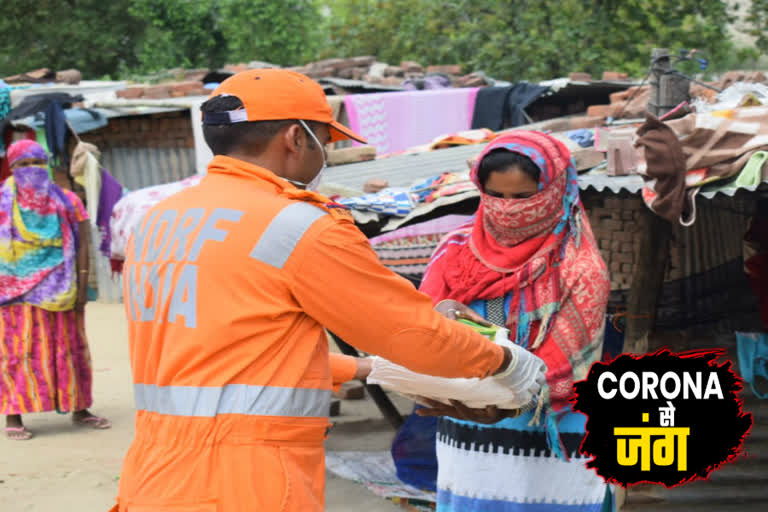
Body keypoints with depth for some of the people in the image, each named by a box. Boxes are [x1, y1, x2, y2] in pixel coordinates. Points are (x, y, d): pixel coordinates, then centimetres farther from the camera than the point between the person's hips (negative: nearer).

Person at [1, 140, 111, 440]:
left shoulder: (66, 202, 5)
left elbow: (82, 243, 2)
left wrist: (82, 283, -6)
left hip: (58, 290, 3)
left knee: (68, 347, 9)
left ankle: (79, 410, 19)